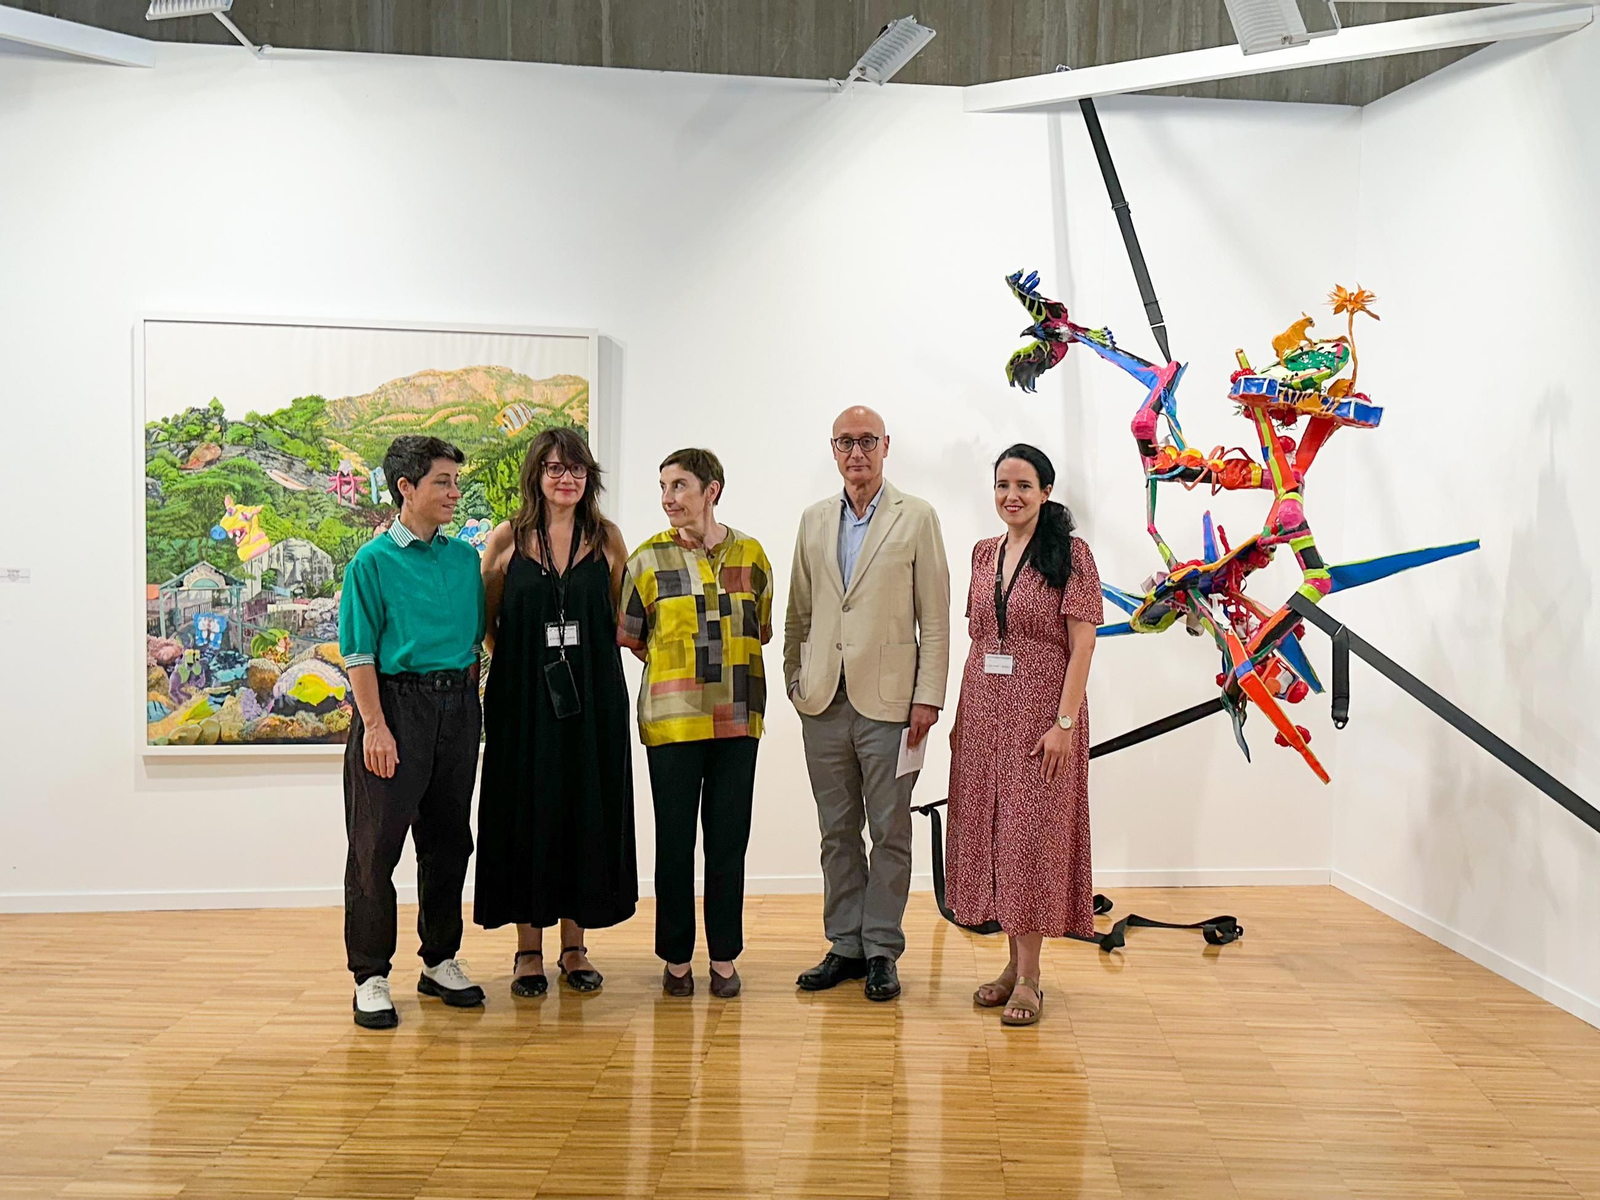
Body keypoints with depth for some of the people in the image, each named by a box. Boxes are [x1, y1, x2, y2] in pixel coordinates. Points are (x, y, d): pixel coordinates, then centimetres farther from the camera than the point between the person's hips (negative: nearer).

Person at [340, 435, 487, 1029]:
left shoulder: (466, 557, 10)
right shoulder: (373, 561, -6)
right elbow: (359, 651, -9)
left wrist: (468, 685, 10)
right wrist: (375, 725, -16)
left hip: (457, 706, 6)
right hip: (396, 702, -5)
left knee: (448, 839, 12)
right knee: (377, 846, -1)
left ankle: (440, 961, 26)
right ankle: (371, 976, 9)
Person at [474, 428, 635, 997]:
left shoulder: (607, 538, 4)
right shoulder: (507, 538, 1)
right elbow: (487, 620, 8)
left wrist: (588, 660, 3)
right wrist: (523, 661, 2)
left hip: (592, 697, 1)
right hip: (523, 698, -1)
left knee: (586, 811, 6)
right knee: (526, 811, 4)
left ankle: (575, 945, 18)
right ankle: (529, 949, 15)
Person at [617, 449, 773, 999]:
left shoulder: (750, 554, 6)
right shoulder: (649, 558, 2)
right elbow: (627, 636, 9)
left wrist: (718, 658, 6)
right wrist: (675, 661, 9)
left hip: (737, 719, 1)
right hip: (671, 719, -1)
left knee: (729, 840, 6)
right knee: (674, 841, 4)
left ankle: (724, 958, 17)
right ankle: (676, 958, 17)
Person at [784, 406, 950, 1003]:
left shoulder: (917, 517, 1)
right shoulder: (814, 520, 13)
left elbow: (935, 616, -2)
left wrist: (928, 698, -8)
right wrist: (794, 678, 10)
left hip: (888, 700, -3)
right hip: (824, 702, 4)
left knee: (890, 831, 3)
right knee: (837, 831, 11)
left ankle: (881, 951, 15)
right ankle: (844, 946, 21)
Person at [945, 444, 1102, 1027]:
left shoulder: (1070, 554, -6)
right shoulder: (984, 553, 11)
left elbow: (1081, 646, -10)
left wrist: (1065, 722, -17)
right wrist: (960, 714, 10)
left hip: (1041, 710, -6)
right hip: (983, 709, 6)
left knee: (1033, 835, -3)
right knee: (990, 831, 8)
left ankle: (1029, 977, 6)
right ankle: (1014, 962, 20)